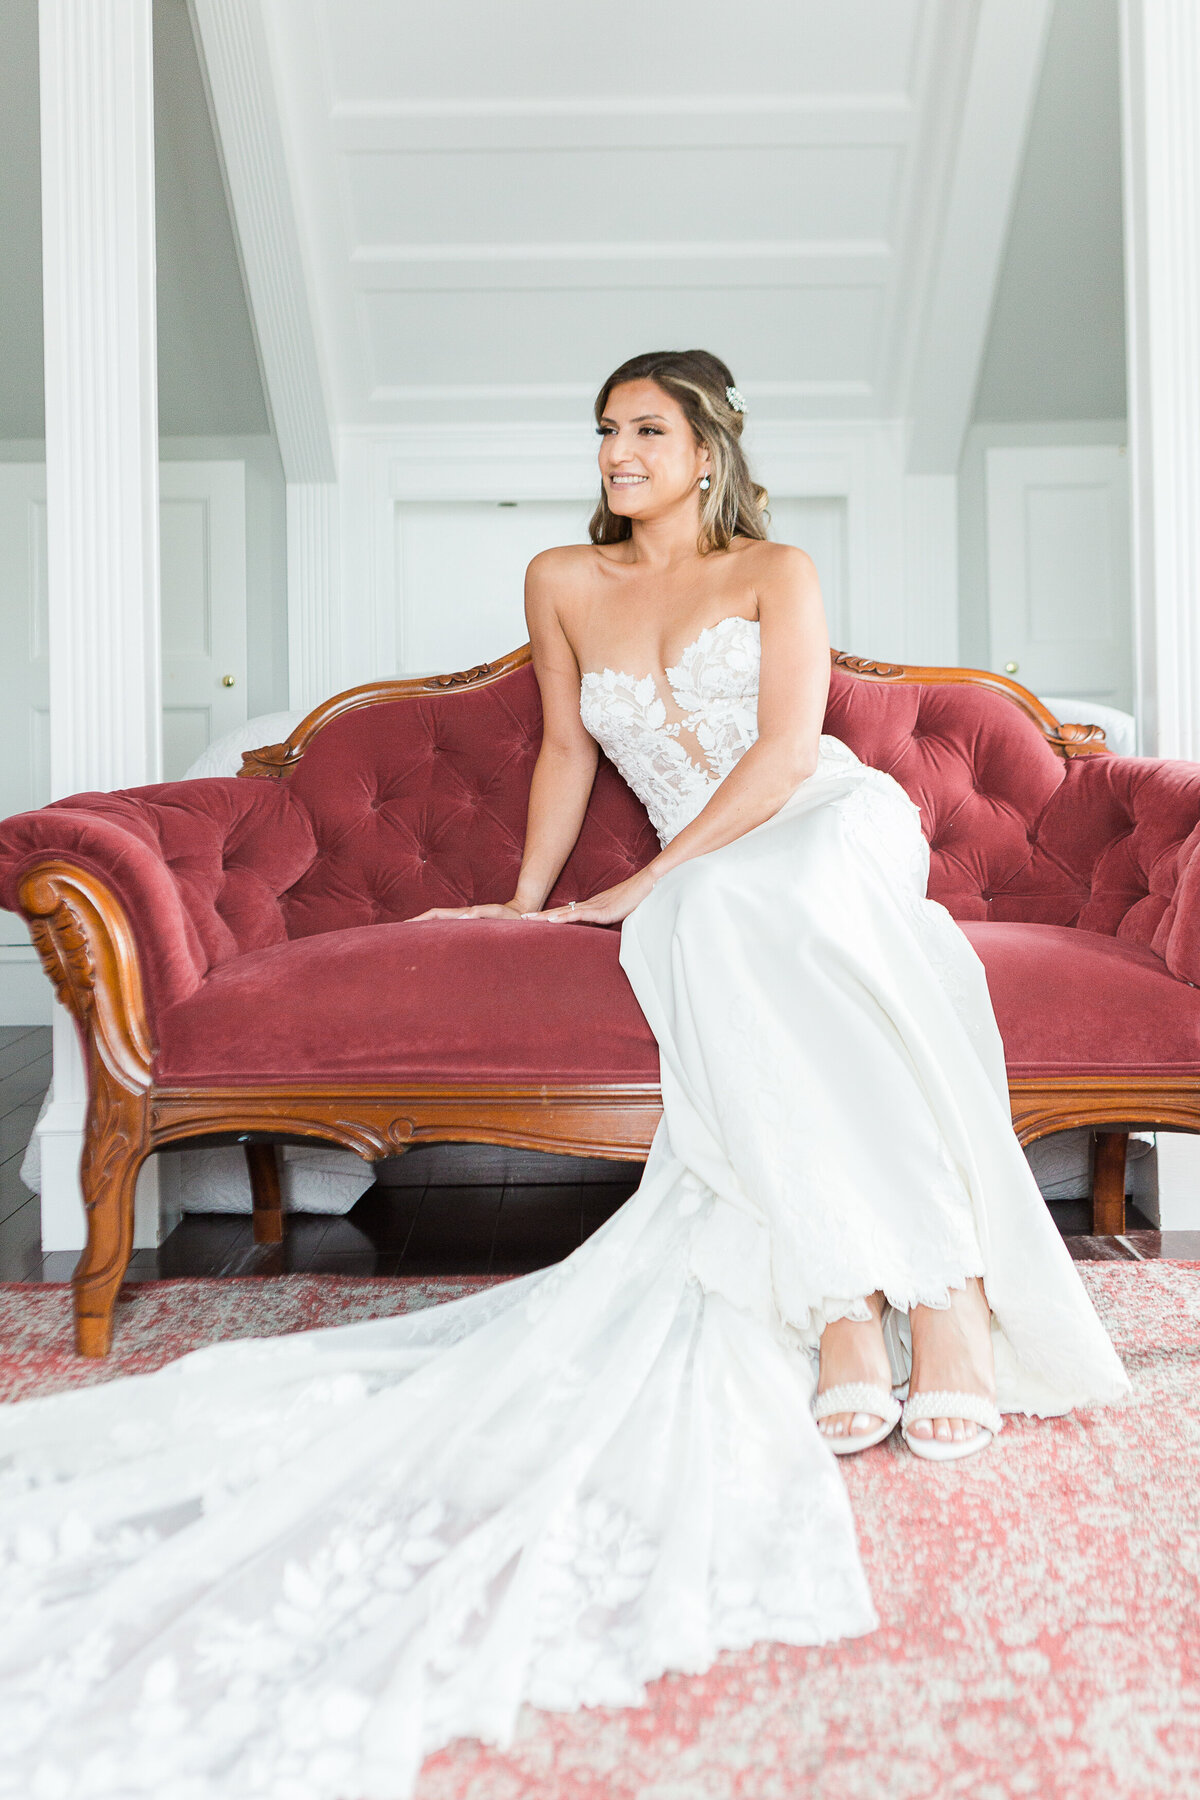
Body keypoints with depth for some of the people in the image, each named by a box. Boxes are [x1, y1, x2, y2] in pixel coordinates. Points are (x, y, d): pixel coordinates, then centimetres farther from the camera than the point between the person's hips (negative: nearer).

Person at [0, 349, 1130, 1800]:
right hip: (701, 879, 2)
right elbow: (567, 751, 23)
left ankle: (942, 1288, -40)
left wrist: (641, 887, -15)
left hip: (838, 826, -2)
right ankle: (853, 1310, -43)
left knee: (741, 916, -39)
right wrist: (525, 900, 17)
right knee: (718, 947, -36)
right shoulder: (563, 585, 16)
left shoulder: (775, 574, 4)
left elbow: (785, 751, -7)